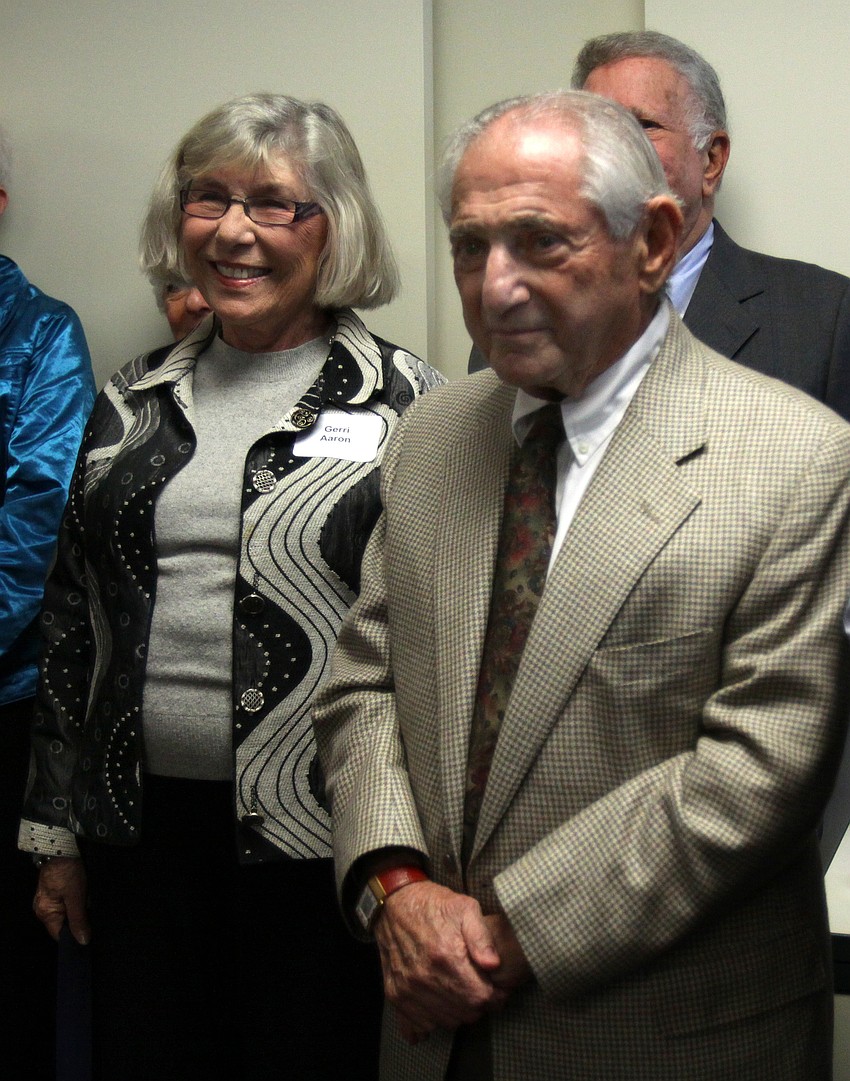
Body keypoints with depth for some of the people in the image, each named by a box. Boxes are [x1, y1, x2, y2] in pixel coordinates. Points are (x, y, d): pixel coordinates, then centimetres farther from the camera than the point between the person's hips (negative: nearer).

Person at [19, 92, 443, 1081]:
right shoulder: (133, 402, 9)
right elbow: (71, 621, 13)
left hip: (315, 841, -4)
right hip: (141, 829, 4)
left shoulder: (401, 404, -3)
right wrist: (56, 832, 12)